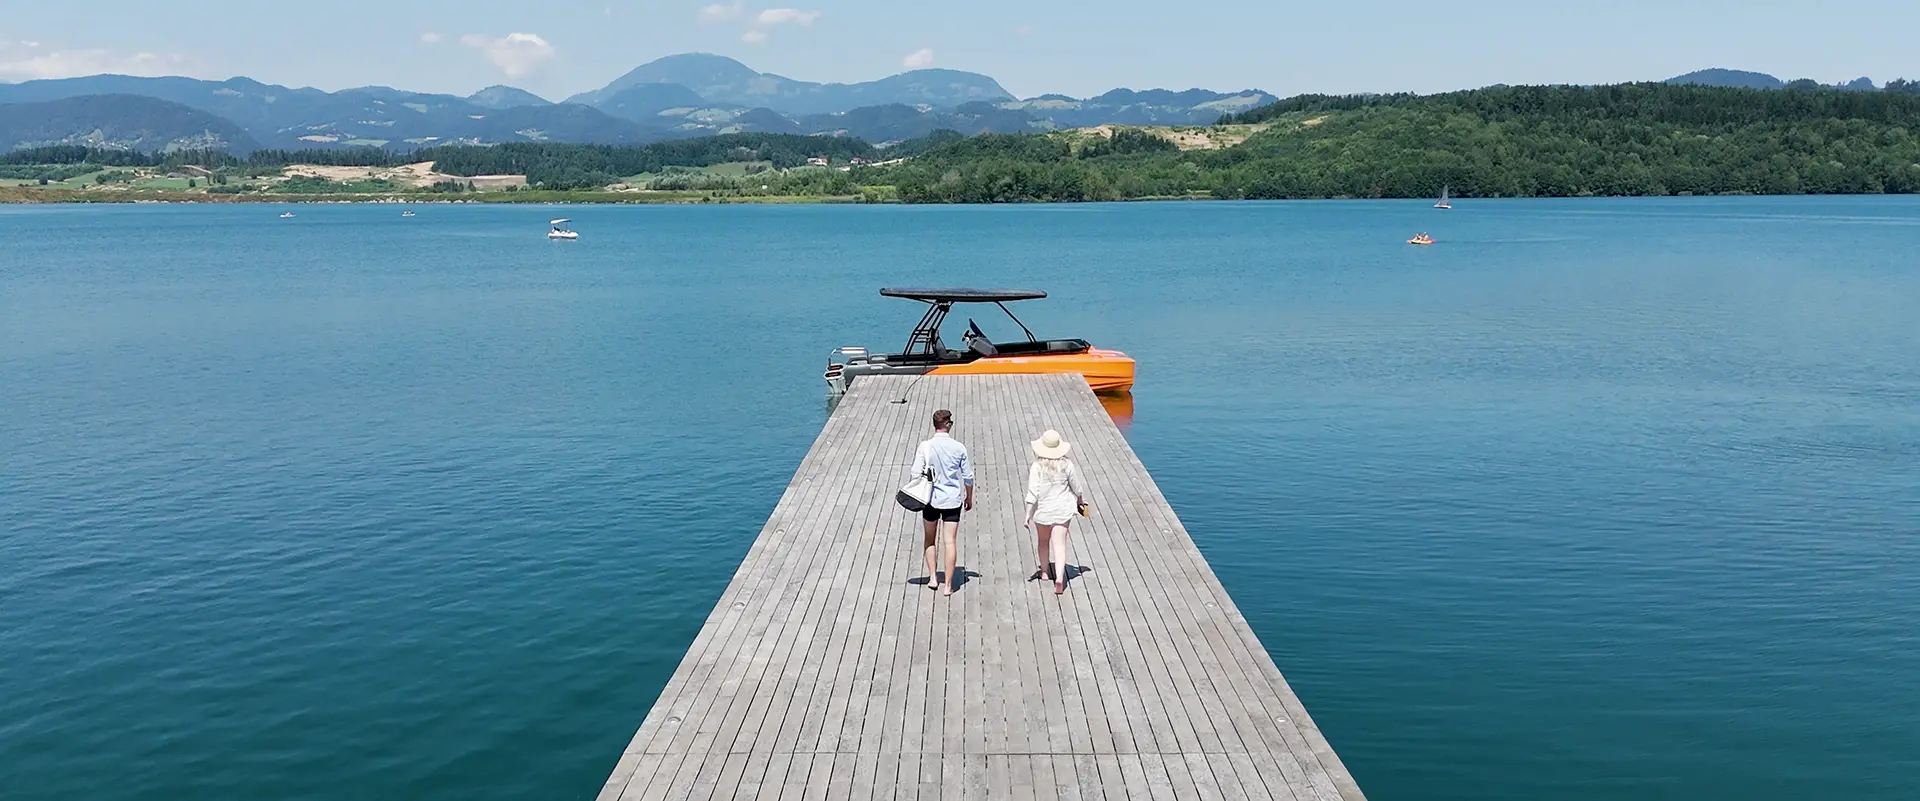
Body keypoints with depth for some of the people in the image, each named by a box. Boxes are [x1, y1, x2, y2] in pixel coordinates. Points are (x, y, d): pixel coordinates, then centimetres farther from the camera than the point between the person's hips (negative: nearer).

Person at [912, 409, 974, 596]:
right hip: (953, 500, 0)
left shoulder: (925, 447, -9)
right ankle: (948, 585, 4)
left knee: (930, 540, 19)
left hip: (931, 499, 0)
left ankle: (933, 577, 18)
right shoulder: (958, 447, -6)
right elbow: (968, 476, 1)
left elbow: (916, 473, -9)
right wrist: (969, 497, 16)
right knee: (951, 542, 3)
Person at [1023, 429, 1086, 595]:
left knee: (1044, 541, 21)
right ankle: (1059, 577, -15)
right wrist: (1080, 500, 23)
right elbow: (1076, 487, 3)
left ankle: (1045, 571, 36)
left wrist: (1028, 514, -11)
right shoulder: (1066, 465, -8)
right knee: (1059, 544, -1)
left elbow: (1033, 493, -17)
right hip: (1062, 510, 1)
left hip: (1043, 510, -1)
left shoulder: (1037, 466, -15)